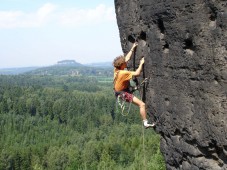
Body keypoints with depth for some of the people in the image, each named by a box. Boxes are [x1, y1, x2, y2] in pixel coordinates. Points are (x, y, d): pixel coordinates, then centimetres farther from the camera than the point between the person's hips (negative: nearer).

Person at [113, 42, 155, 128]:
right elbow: (137, 73, -32)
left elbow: (127, 58, 5)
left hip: (118, 90, 10)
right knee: (142, 104, -15)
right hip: (124, 93, -9)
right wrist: (141, 63, -19)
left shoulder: (117, 69, -6)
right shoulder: (123, 73, -32)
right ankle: (145, 123, -12)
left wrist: (132, 48, 8)